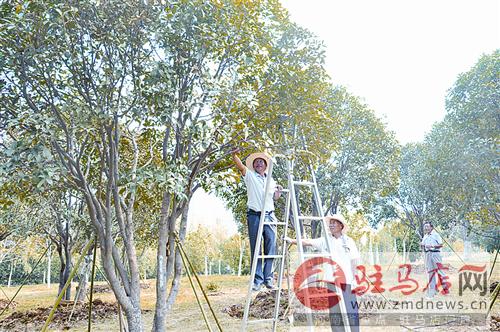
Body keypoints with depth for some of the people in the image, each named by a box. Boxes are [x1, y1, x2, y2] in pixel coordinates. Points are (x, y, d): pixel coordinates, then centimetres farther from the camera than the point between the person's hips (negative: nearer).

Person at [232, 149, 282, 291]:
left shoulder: (271, 180, 19)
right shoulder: (250, 176, 7)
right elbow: (240, 165, -10)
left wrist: (279, 191, 7)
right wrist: (234, 154, -27)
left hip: (269, 216, 3)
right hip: (254, 216, -3)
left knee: (270, 248, 1)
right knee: (255, 249, -1)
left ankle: (268, 278, 9)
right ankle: (257, 279, 3)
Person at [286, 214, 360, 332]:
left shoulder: (348, 241, 5)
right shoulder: (325, 241, 9)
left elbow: (354, 261, 3)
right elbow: (308, 242, 0)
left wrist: (354, 279, -3)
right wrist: (292, 240, -13)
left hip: (346, 280, -2)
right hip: (332, 281, 2)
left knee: (350, 310, -3)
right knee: (334, 311, 6)